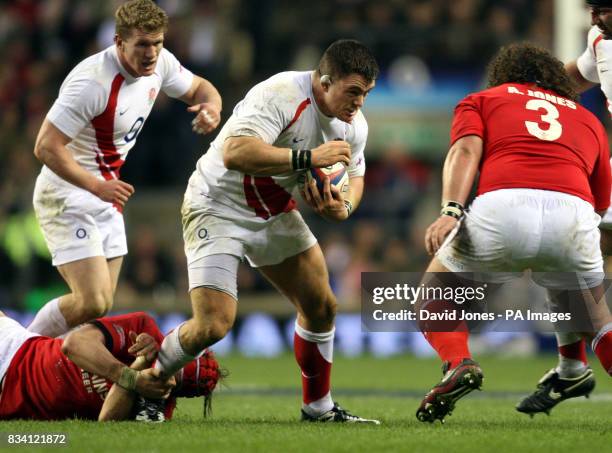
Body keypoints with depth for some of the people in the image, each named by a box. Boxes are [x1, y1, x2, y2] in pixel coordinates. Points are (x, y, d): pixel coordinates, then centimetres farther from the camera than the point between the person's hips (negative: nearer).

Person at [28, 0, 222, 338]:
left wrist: (210, 106, -9)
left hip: (105, 198, 8)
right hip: (67, 199, -8)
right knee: (92, 303, -17)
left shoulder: (159, 62, -3)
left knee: (100, 303, 7)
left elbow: (198, 88, 16)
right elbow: (46, 147, -26)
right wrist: (96, 186, -33)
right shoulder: (93, 82, -27)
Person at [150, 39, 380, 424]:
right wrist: (308, 158, -42)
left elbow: (354, 175, 10)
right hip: (218, 208, -8)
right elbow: (235, 153, -42)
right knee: (214, 324, -18)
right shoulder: (280, 95, -31)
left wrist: (343, 207, -14)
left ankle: (319, 408, 24)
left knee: (321, 307, 6)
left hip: (276, 213, 8)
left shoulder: (354, 125, -5)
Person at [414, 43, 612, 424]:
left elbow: (466, 150, 6)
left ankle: (457, 363, -5)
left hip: (502, 206, -2)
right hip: (574, 211, 2)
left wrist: (450, 211, -7)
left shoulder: (480, 101, 27)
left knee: (436, 292, 22)